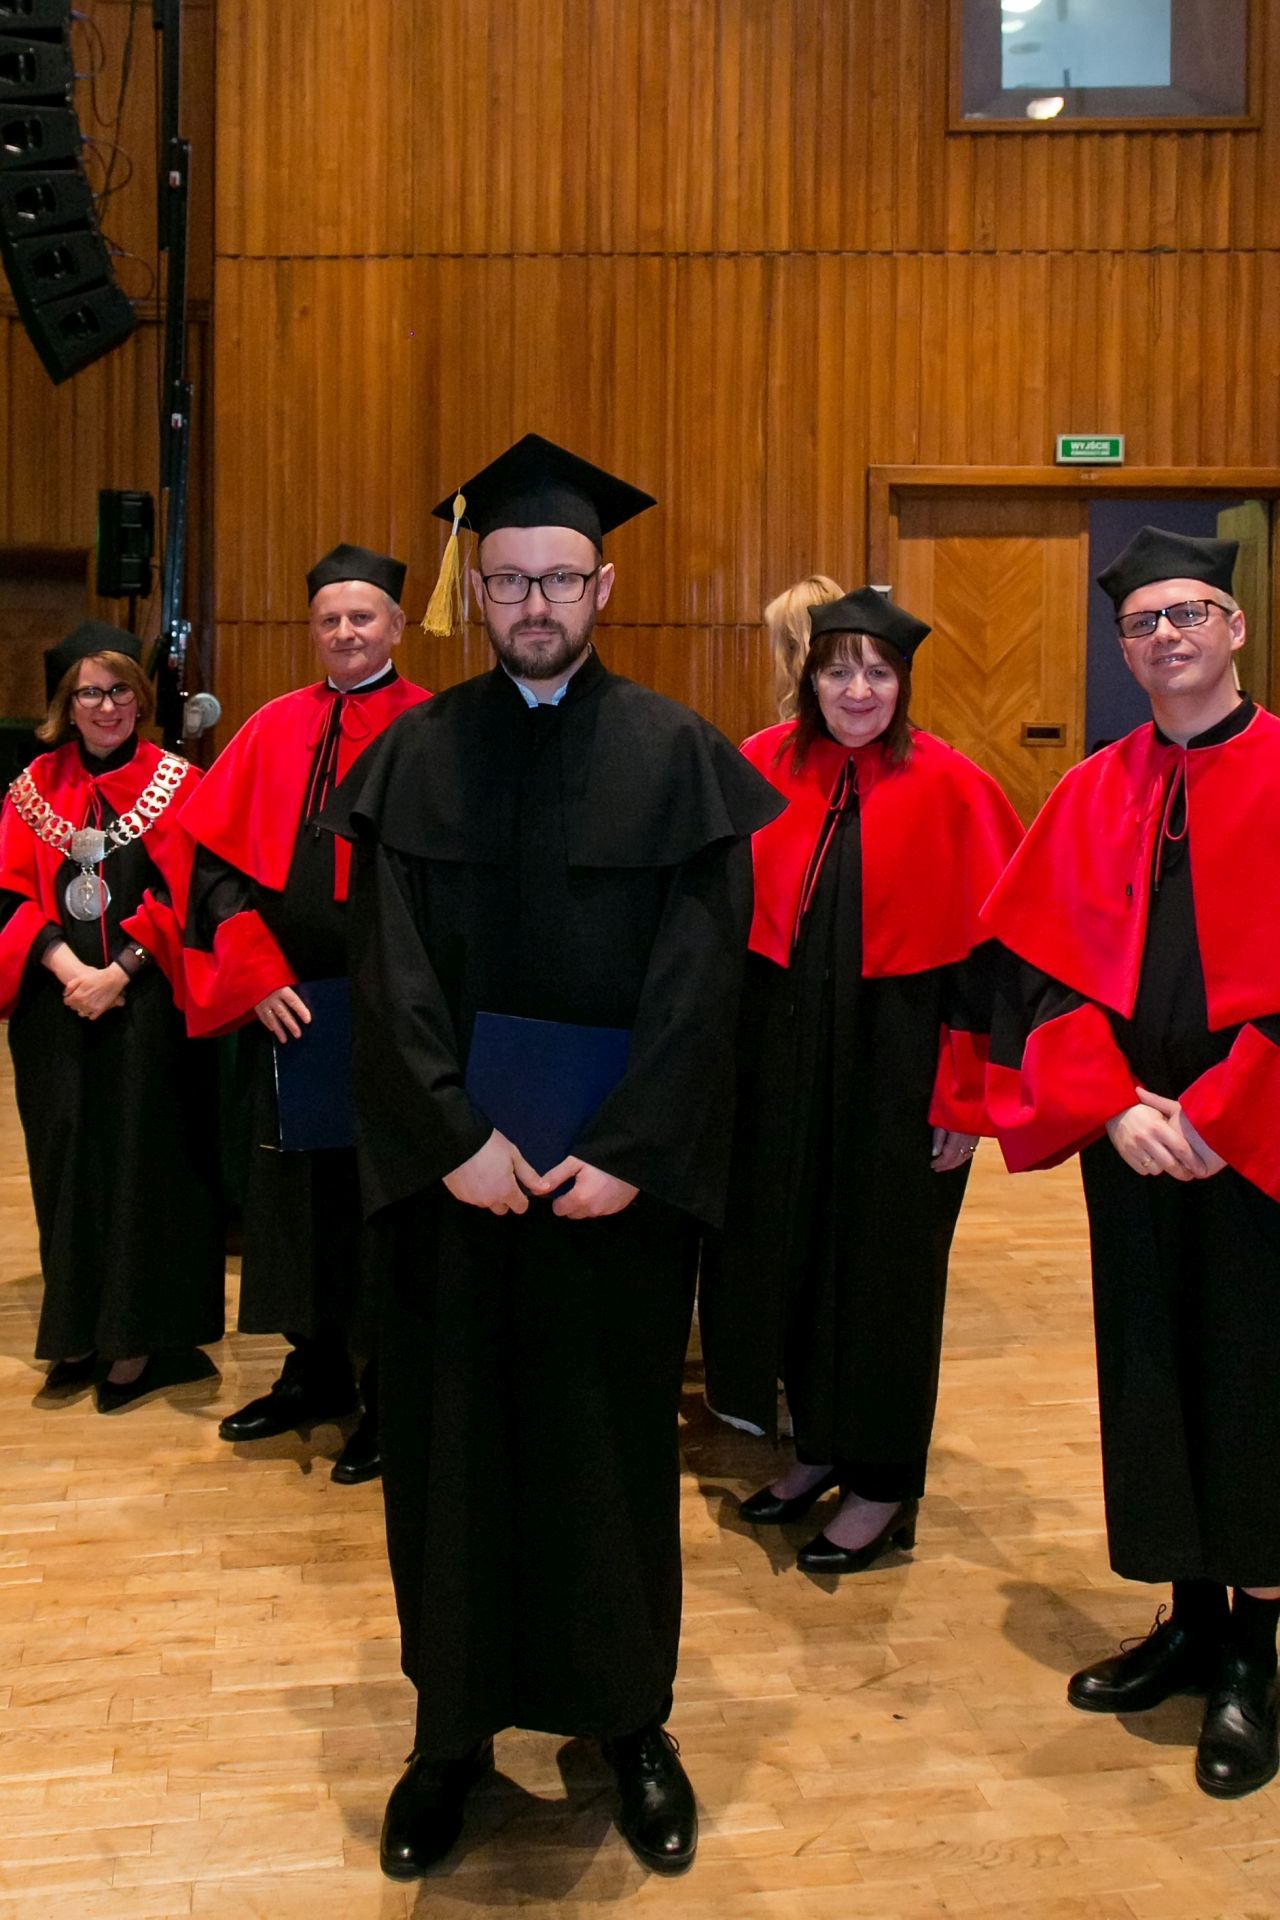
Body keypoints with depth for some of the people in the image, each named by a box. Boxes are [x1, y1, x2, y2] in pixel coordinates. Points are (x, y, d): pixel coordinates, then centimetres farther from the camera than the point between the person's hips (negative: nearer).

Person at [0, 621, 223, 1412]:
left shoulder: (177, 783, -1)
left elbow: (182, 899, -6)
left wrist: (117, 972, -15)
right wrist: (68, 969, -12)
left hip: (148, 1006, -3)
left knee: (143, 1160, 1)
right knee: (69, 1160, 7)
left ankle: (139, 1338, 10)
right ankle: (80, 1332, 19)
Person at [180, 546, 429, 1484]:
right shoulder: (274, 730, 7)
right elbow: (215, 862, 4)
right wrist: (257, 976, -7)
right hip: (285, 1010, 4)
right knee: (299, 1189, 15)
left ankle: (388, 1398, 20)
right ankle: (317, 1372, 32)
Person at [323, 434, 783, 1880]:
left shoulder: (676, 757, -2)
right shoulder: (417, 756, 3)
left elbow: (698, 982, -7)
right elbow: (391, 974, -3)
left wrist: (625, 1152, -14)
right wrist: (454, 1137, -13)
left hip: (618, 1176, -1)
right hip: (453, 1170, 1)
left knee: (611, 1439, 10)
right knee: (452, 1445, 10)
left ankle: (630, 1722, 28)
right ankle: (454, 1726, 27)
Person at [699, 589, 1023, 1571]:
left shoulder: (950, 789, -10)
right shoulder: (763, 768, -1)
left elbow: (985, 949, -9)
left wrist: (964, 1094, -11)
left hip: (896, 1060, -4)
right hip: (781, 1054, 4)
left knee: (883, 1262, 7)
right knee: (786, 1247, 14)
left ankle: (883, 1482, 23)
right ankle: (819, 1444, 34)